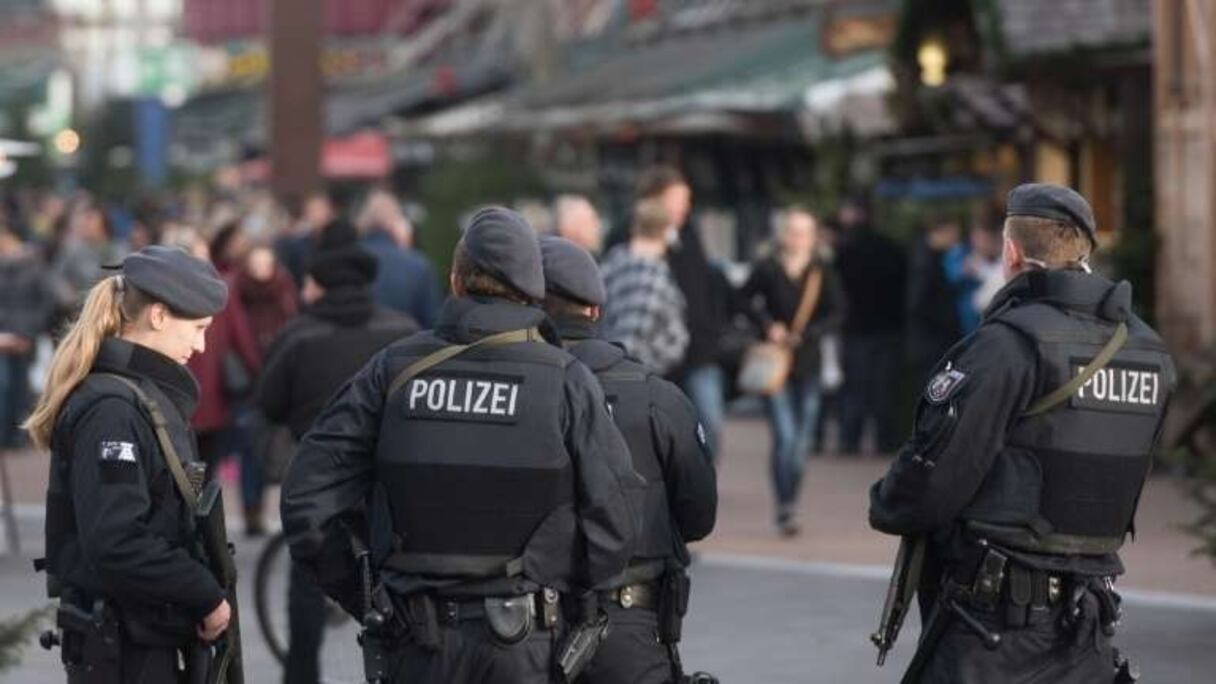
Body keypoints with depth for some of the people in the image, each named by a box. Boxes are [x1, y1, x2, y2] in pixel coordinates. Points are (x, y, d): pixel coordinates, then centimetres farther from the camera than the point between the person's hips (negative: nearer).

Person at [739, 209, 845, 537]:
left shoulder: (823, 272, 0)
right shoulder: (767, 269, -3)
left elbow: (837, 314, -1)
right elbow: (745, 299, 10)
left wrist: (808, 334, -14)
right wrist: (767, 325, -5)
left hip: (808, 364, 2)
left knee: (802, 442, 5)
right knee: (785, 436, -13)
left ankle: (789, 504, 20)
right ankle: (785, 509, -9)